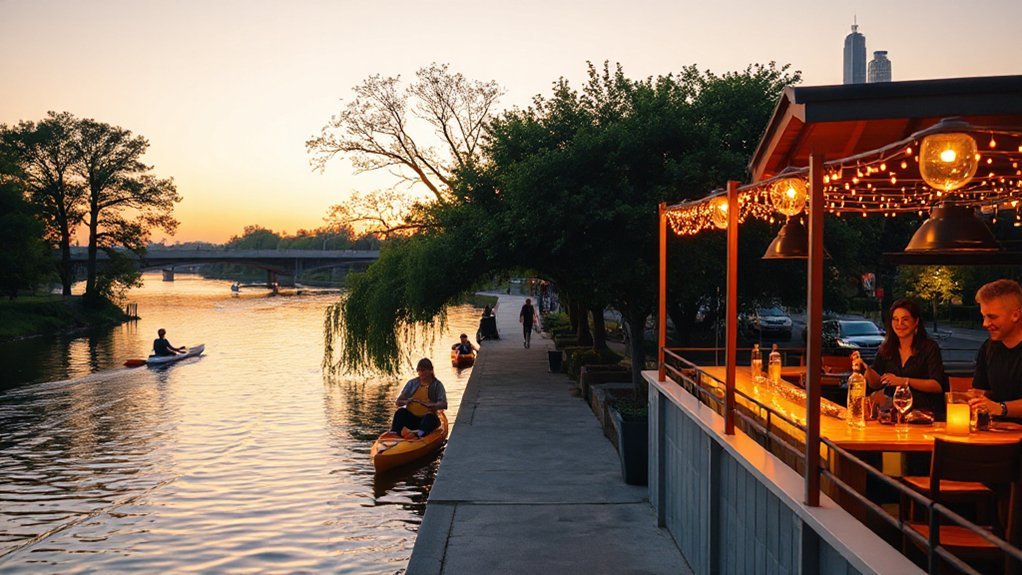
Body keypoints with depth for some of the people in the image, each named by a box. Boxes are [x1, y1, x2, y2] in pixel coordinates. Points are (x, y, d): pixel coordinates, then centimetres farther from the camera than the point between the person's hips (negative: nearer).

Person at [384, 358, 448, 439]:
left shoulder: (437, 385, 5)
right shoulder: (412, 383, 13)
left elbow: (444, 405, -10)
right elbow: (397, 402, 9)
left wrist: (430, 405, -28)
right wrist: (406, 402, -14)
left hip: (428, 418, -3)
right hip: (410, 417, 3)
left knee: (429, 416, -34)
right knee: (401, 411, -23)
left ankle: (419, 433, -65)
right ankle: (394, 432, -48)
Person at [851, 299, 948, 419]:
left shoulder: (929, 347, 0)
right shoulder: (885, 349, 11)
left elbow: (938, 386, -9)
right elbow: (876, 384, 6)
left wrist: (905, 381, -20)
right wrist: (865, 368, -14)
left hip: (925, 411, -3)